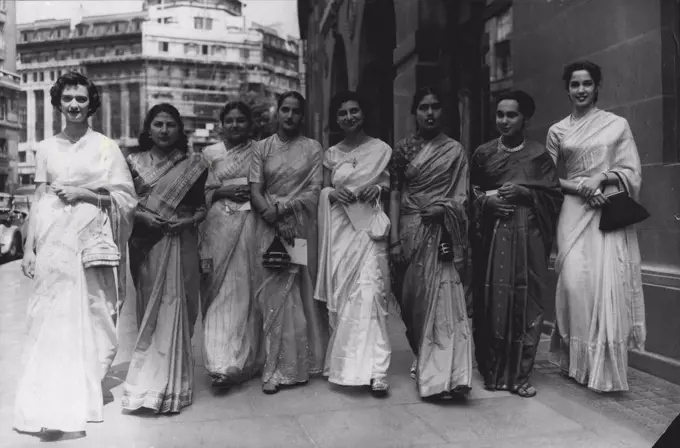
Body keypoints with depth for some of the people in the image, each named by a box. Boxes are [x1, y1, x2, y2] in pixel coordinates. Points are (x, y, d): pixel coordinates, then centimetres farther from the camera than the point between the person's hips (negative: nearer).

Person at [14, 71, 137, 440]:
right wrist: (29, 248, 6)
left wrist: (84, 193, -11)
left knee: (88, 318, 2)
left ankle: (82, 393, 17)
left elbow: (126, 198, 0)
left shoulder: (106, 147, 2)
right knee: (52, 321, -2)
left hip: (90, 241, -2)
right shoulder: (46, 148, 10)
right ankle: (50, 407, 1)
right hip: (53, 241, 2)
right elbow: (38, 200, 10)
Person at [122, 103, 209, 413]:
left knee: (174, 310, -1)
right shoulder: (135, 162, 7)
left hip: (179, 245, -1)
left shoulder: (192, 164, 5)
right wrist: (141, 215, -12)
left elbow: (202, 207, 8)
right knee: (149, 309, 4)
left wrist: (189, 220, -11)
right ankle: (151, 383, 14)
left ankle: (171, 384, 10)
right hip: (146, 245, 1)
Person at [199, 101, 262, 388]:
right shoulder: (210, 154, 13)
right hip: (218, 225, 0)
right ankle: (222, 361, -3)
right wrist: (222, 192, -7)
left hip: (250, 224, 0)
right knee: (219, 291, -5)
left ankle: (245, 360, 9)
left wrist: (253, 193, -7)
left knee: (246, 290, 0)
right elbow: (199, 194, 8)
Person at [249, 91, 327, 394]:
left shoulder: (313, 148, 8)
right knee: (274, 294, -3)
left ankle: (299, 363, 14)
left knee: (301, 292, 2)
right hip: (270, 227, 0)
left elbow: (314, 191, -1)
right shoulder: (262, 148, 10)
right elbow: (255, 191, 1)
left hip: (302, 226, 0)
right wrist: (276, 220, -14)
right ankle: (277, 367, 4)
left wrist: (283, 208, -14)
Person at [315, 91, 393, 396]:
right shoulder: (331, 154, 13)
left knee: (369, 292, -13)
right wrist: (333, 193, -6)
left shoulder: (381, 149, 7)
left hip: (369, 226, -2)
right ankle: (342, 364, 14)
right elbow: (323, 191, 16)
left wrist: (379, 189, -8)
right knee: (339, 293, 1)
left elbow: (393, 185, 13)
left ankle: (374, 370, -11)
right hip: (339, 227, 3)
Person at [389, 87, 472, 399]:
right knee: (412, 299, 7)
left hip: (443, 231, -2)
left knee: (445, 299, -11)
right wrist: (394, 239, -4)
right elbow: (394, 195, 4)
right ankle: (424, 360, 26)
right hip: (410, 231, 2)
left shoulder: (455, 150, 7)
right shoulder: (403, 150, 9)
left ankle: (442, 375, -12)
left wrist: (443, 208, -16)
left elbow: (462, 197, 5)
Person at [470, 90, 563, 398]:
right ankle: (492, 372, 9)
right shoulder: (483, 153, 11)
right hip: (491, 236, 1)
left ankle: (519, 375, 7)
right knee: (490, 302, -3)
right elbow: (468, 193, 12)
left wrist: (523, 193, -10)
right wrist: (486, 199, -7)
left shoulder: (539, 154, 9)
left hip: (528, 236, 0)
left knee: (526, 302, -3)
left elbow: (554, 195, 5)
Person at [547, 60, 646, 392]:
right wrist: (580, 186, -7)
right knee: (575, 283, -9)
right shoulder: (557, 131, 11)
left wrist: (601, 178, -12)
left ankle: (607, 368, 2)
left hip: (611, 211, -1)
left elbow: (632, 173, 5)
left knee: (609, 284, -8)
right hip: (574, 211, 1)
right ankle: (577, 361, 4)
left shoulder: (618, 125, 9)